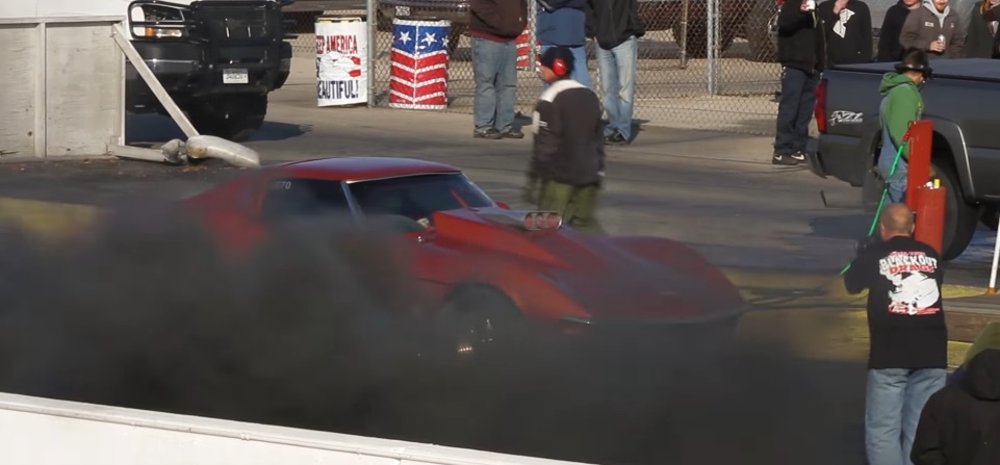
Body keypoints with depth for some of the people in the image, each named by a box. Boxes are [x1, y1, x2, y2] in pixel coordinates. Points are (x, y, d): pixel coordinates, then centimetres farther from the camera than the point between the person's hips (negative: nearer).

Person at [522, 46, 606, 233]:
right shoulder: (589, 96, 11)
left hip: (558, 177, -8)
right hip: (588, 175, 8)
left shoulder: (550, 99, -15)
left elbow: (545, 145, -16)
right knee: (586, 223, 15)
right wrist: (598, 172, 25)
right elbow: (598, 139, 18)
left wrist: (534, 180, -12)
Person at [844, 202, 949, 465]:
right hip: (931, 351, 3)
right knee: (922, 429, 5)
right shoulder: (931, 255, 11)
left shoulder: (875, 255, 1)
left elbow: (851, 285, 17)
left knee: (883, 429, 1)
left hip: (890, 353, -3)